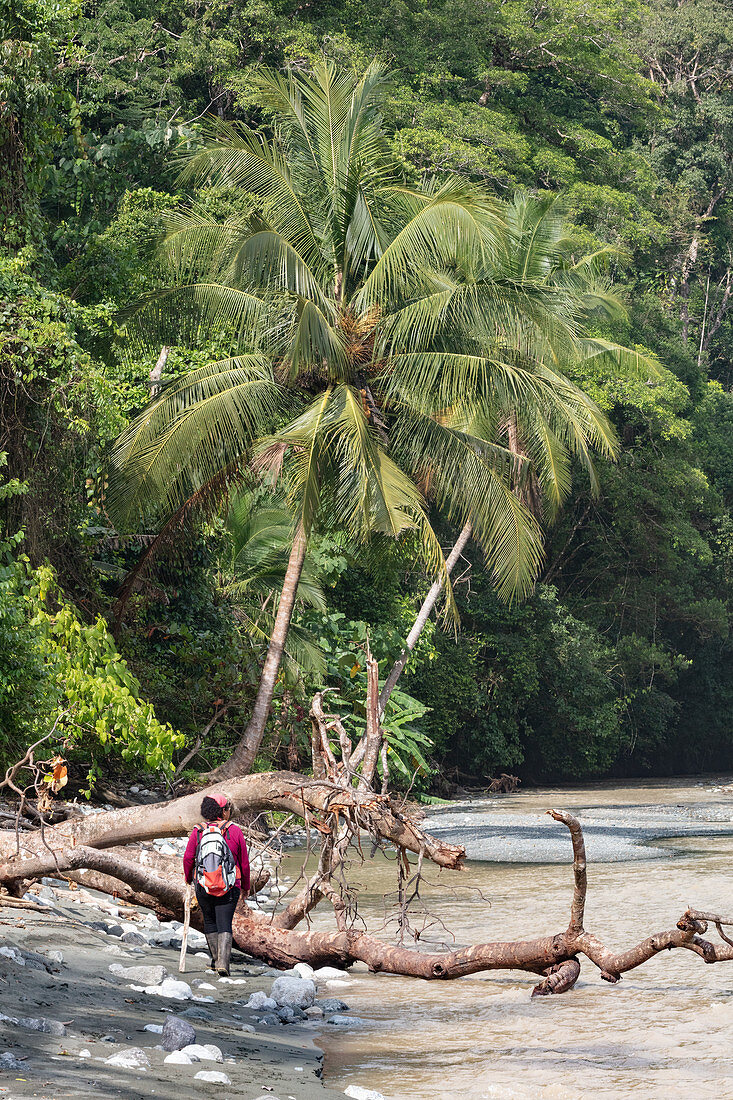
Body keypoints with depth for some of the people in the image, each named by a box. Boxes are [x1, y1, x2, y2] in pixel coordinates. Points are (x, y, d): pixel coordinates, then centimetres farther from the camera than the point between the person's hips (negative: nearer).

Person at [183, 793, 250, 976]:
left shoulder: (198, 832, -3)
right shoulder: (234, 831, -4)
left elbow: (188, 858, -3)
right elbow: (244, 862, 1)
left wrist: (188, 877, 18)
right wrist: (246, 886, 16)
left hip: (203, 887, 2)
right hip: (229, 888, -1)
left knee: (210, 922, 19)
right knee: (224, 925, -1)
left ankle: (216, 960, 27)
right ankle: (223, 962, -17)